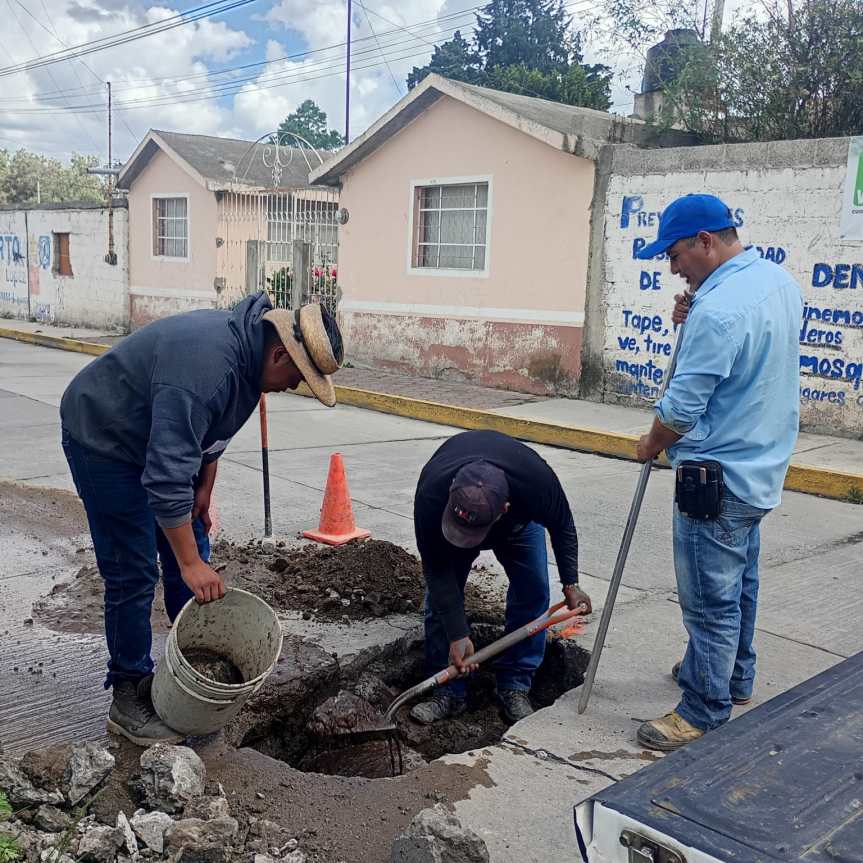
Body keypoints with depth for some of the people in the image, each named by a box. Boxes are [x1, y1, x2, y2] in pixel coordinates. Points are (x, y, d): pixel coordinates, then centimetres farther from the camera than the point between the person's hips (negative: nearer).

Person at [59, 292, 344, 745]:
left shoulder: (247, 346, -7)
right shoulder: (205, 367, -37)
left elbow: (212, 428, 11)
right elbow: (166, 476, -38)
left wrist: (204, 489, 7)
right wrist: (190, 563, -33)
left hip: (161, 441, 9)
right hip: (102, 440, -9)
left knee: (194, 554, 10)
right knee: (133, 572, -7)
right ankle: (128, 698, 7)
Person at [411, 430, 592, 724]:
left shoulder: (537, 480, -44)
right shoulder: (430, 497, -45)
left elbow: (562, 526, -19)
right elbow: (437, 571, -31)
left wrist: (570, 584, -18)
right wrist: (458, 636, -30)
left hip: (518, 519, 1)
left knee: (533, 591, -8)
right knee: (440, 595, -11)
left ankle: (514, 687, 5)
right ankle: (449, 692, 2)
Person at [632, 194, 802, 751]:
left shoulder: (719, 308, -26)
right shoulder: (779, 280, 4)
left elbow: (682, 406, -22)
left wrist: (651, 445, -2)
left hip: (718, 473, -10)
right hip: (764, 468, 10)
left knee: (710, 599, 1)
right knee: (739, 581, 23)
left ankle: (706, 714, 13)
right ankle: (735, 675, 40)